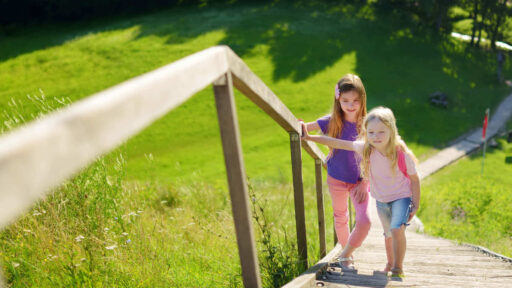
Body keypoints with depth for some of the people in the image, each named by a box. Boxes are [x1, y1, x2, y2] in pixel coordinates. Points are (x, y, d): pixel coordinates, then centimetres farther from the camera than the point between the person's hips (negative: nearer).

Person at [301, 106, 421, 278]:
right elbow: (338, 144, -13)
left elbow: (414, 179, -13)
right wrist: (309, 137, -12)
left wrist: (415, 205, -9)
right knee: (388, 233, 22)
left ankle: (398, 268, -4)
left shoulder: (402, 154, -27)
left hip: (401, 197, -4)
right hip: (381, 200, 4)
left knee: (397, 230, -24)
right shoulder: (365, 149, -20)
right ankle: (390, 263, 47)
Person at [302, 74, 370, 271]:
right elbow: (302, 128, -2)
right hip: (337, 179, 1)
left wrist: (364, 184, -10)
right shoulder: (331, 122, -11)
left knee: (364, 221, -14)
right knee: (340, 218, 18)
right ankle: (346, 253, 41)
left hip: (359, 180, -1)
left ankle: (346, 254, 9)